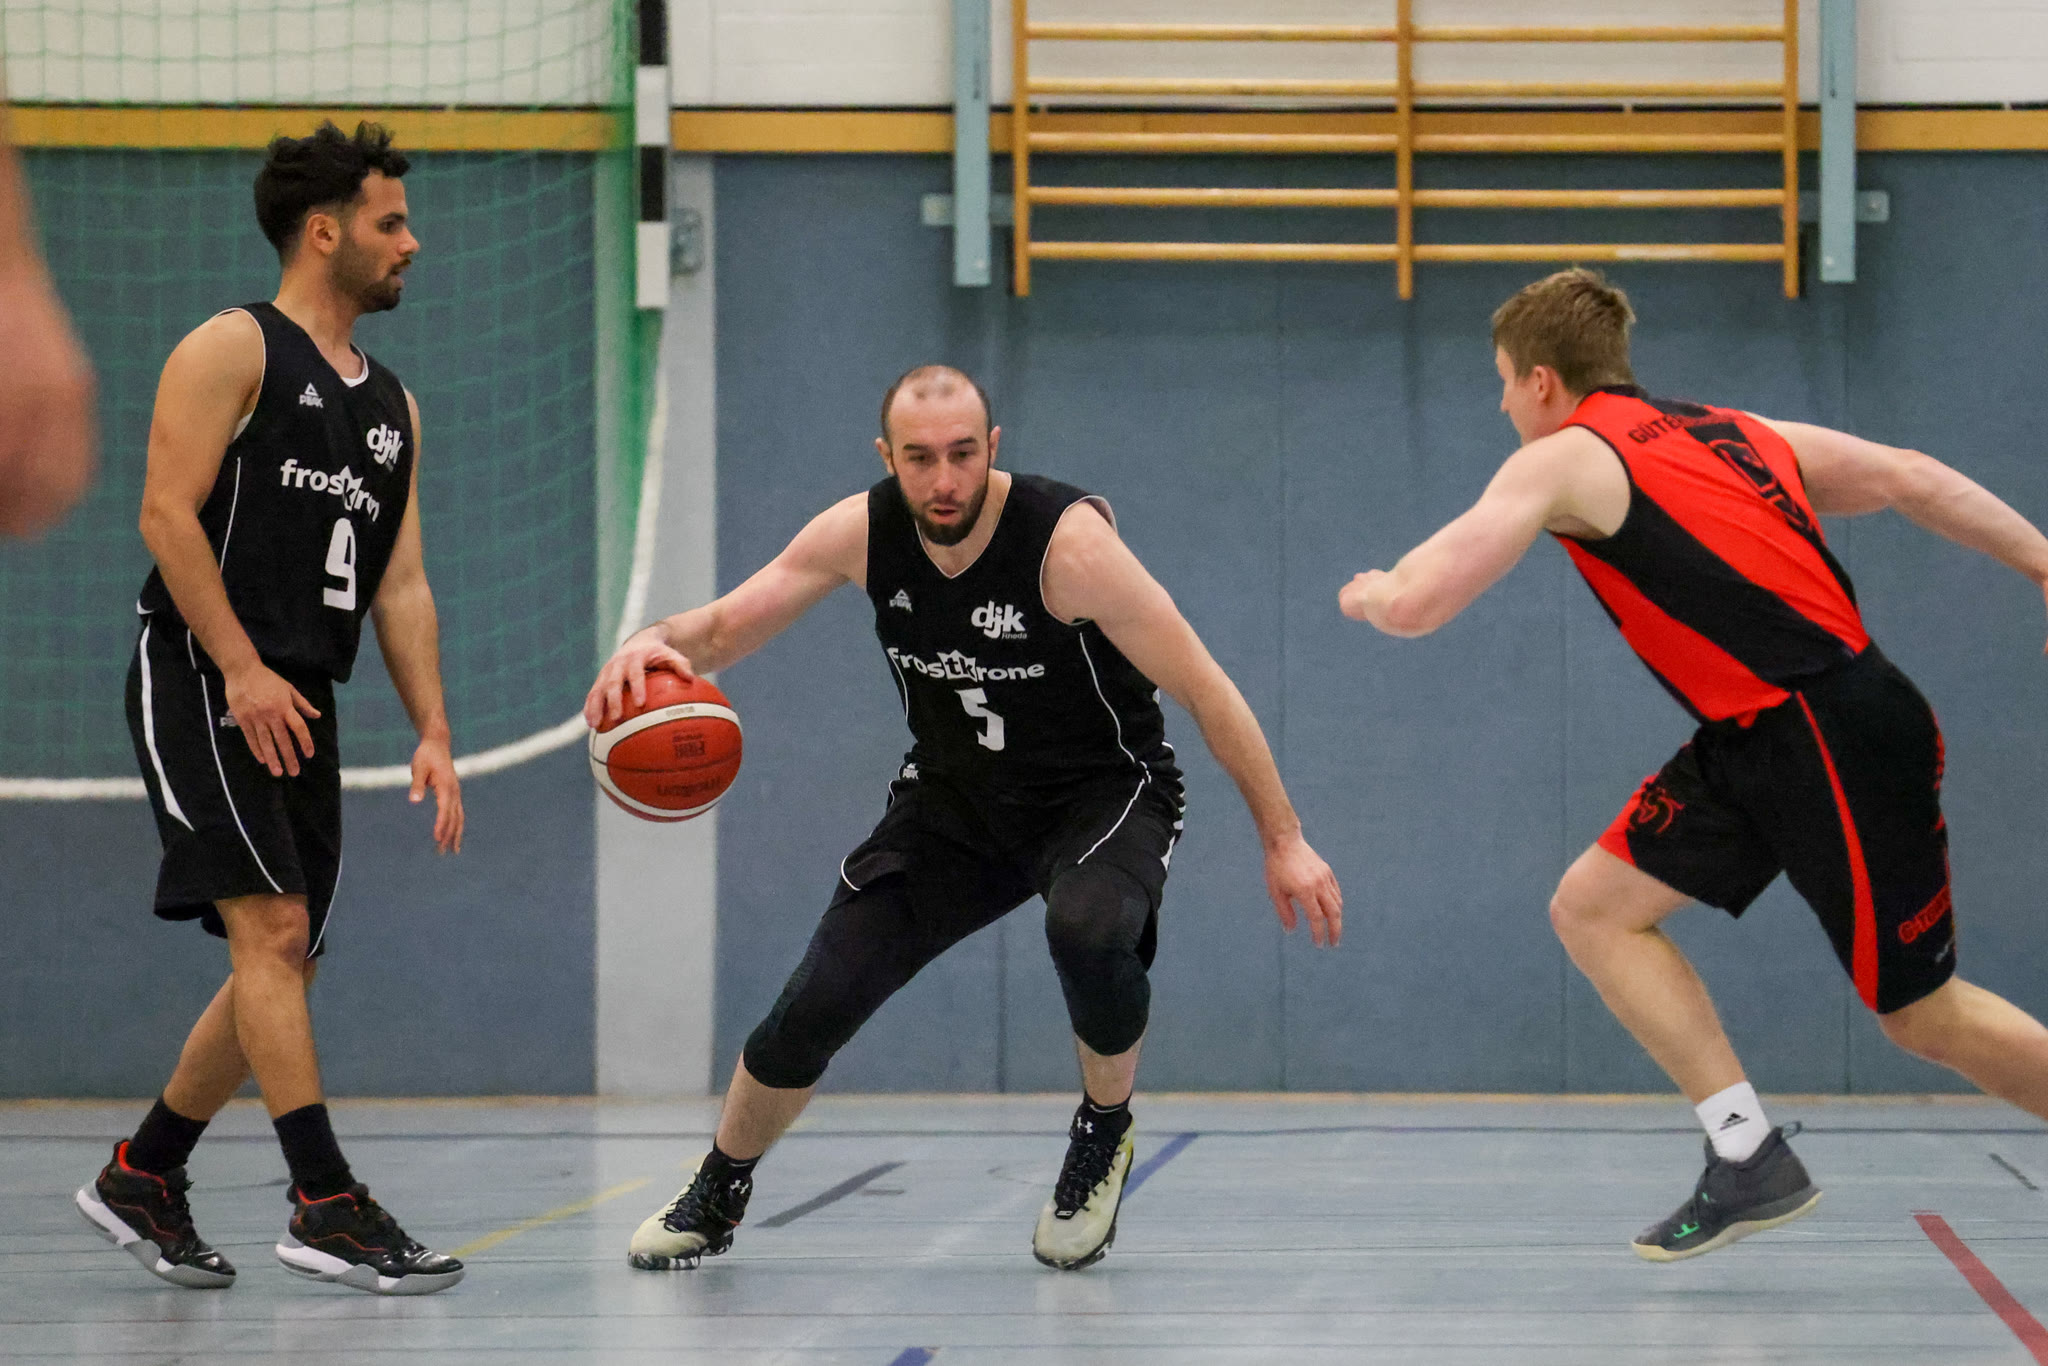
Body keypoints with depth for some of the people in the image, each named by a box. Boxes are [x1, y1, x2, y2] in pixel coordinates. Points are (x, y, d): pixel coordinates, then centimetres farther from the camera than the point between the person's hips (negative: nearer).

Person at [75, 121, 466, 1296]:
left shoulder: (392, 405, 19)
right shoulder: (234, 350, -3)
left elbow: (400, 583, 17)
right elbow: (168, 512, -12)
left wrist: (434, 736, 6)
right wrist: (242, 669, -19)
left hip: (301, 708, 8)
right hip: (202, 683, -8)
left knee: (284, 967, 7)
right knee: (273, 931, -17)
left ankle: (142, 1178, 21)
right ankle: (327, 1206, -20)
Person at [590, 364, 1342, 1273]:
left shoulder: (1066, 541, -28)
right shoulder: (861, 534, -14)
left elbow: (1204, 691, -22)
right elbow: (725, 630, -7)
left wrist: (1282, 839, -21)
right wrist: (654, 643, -31)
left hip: (1102, 791, -4)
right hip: (954, 799, 4)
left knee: (1087, 929, -38)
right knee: (813, 1007, -5)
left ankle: (1104, 1135, -7)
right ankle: (714, 1201, 23)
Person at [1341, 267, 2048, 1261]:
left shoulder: (1561, 461, -5)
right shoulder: (1735, 433, 17)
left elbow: (1416, 604, -10)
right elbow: (1913, 480, 13)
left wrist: (1369, 593, 13)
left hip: (1838, 739, -9)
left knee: (1924, 1018, 2)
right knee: (1594, 908, 7)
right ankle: (1748, 1157, 4)